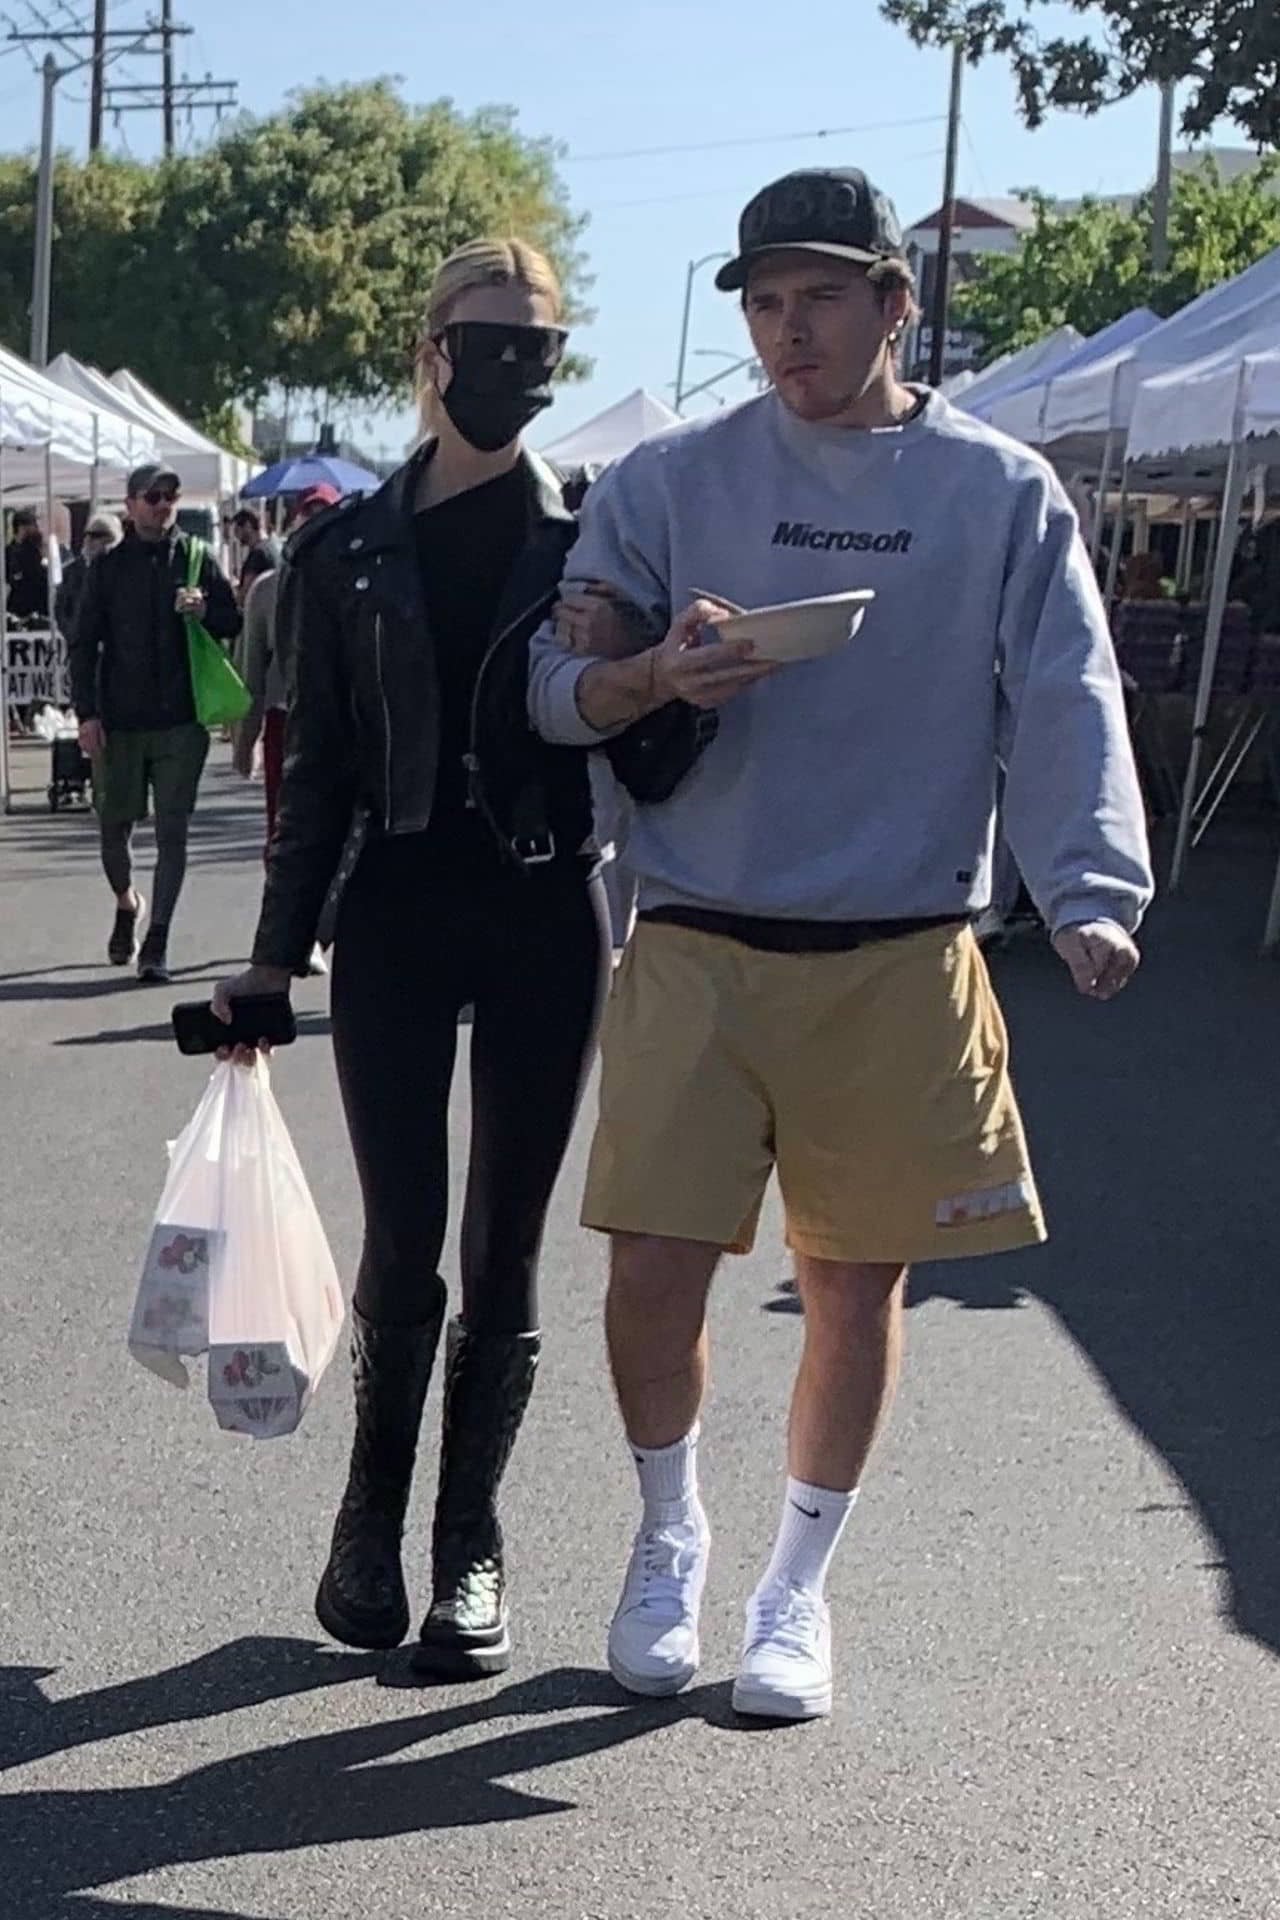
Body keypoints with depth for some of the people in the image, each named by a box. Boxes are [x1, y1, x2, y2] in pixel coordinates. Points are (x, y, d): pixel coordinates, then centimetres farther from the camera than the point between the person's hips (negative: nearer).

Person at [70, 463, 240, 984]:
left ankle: (157, 941, 1)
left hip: (181, 721, -1)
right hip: (119, 721, 1)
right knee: (113, 827, 8)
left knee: (172, 830, -3)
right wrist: (87, 713, -5)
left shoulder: (196, 560, 5)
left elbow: (233, 623, 10)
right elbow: (84, 644, 4)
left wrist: (205, 610, -13)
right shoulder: (109, 566, 5)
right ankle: (127, 902, 36)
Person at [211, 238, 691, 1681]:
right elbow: (319, 768, 8)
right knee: (401, 1246, -2)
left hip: (545, 922, 0)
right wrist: (275, 954, 6)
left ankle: (469, 1543, 17)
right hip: (396, 914, 0)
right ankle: (371, 1513, 20)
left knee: (503, 1252, 4)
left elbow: (644, 754, 2)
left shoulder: (591, 538, 3)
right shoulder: (349, 550, 5)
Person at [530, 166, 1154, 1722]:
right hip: (698, 942, 0)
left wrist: (1092, 894, -19)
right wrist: (650, 681, -20)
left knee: (857, 1280, 7)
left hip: (903, 959, 0)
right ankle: (670, 1540, 25)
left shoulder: (1004, 494, 2)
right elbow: (555, 688, 3)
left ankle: (797, 1587, 26)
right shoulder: (666, 481, 3)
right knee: (655, 1265, -3)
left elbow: (1067, 708, -3)